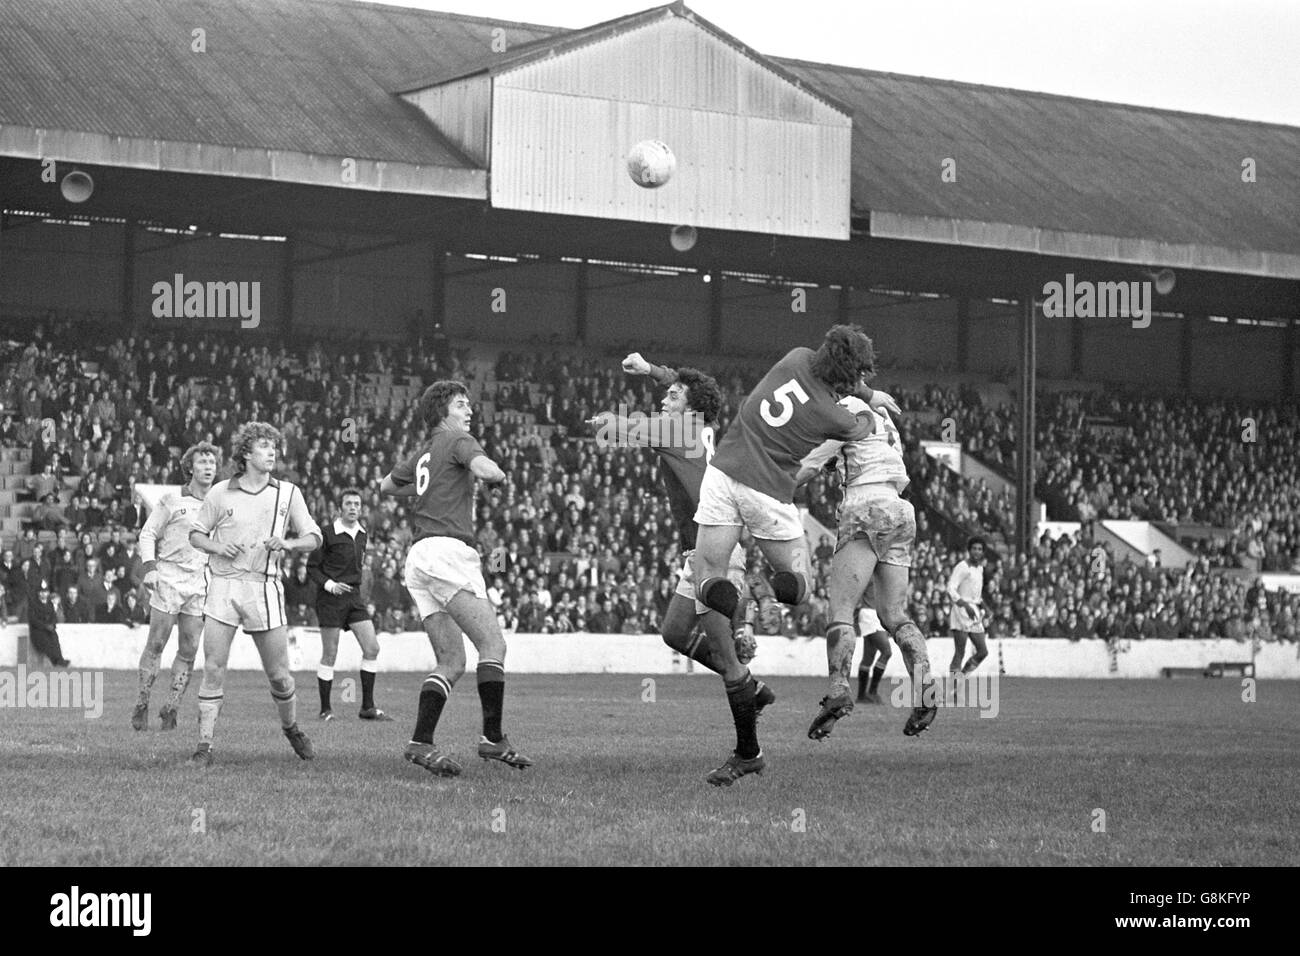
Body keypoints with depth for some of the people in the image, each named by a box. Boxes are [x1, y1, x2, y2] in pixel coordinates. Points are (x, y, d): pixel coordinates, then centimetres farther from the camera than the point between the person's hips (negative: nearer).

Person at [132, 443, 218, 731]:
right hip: (167, 578, -4)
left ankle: (171, 708, 6)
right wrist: (149, 568, -11)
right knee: (156, 644, -5)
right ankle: (141, 706, 2)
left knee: (189, 650, 0)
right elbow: (148, 534, 1)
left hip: (198, 583, 4)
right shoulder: (171, 500, -1)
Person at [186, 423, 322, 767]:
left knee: (279, 674, 2)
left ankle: (291, 727, 30)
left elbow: (313, 538, 9)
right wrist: (216, 547, -7)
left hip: (264, 587, 0)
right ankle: (204, 746, -2)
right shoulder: (220, 493, 4)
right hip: (223, 584, 0)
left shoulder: (288, 493, 5)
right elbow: (196, 534, 13)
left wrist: (287, 544, -11)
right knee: (213, 669, -7)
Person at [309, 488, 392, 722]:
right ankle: (325, 709, 7)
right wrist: (329, 584, -18)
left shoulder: (361, 534, 11)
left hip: (354, 597, 6)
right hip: (330, 598, -6)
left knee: (372, 648, -4)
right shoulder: (328, 534, -8)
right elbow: (312, 568, -5)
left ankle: (367, 707, 3)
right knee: (330, 656, -3)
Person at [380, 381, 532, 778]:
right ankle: (493, 738, -17)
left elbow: (386, 485, 41)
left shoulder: (423, 453, 25)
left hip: (418, 557, 9)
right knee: (493, 644, -11)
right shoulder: (457, 441, 2)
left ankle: (421, 743, -7)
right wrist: (500, 474, 2)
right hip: (448, 549, -9)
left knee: (451, 663, 5)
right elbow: (484, 469, -19)